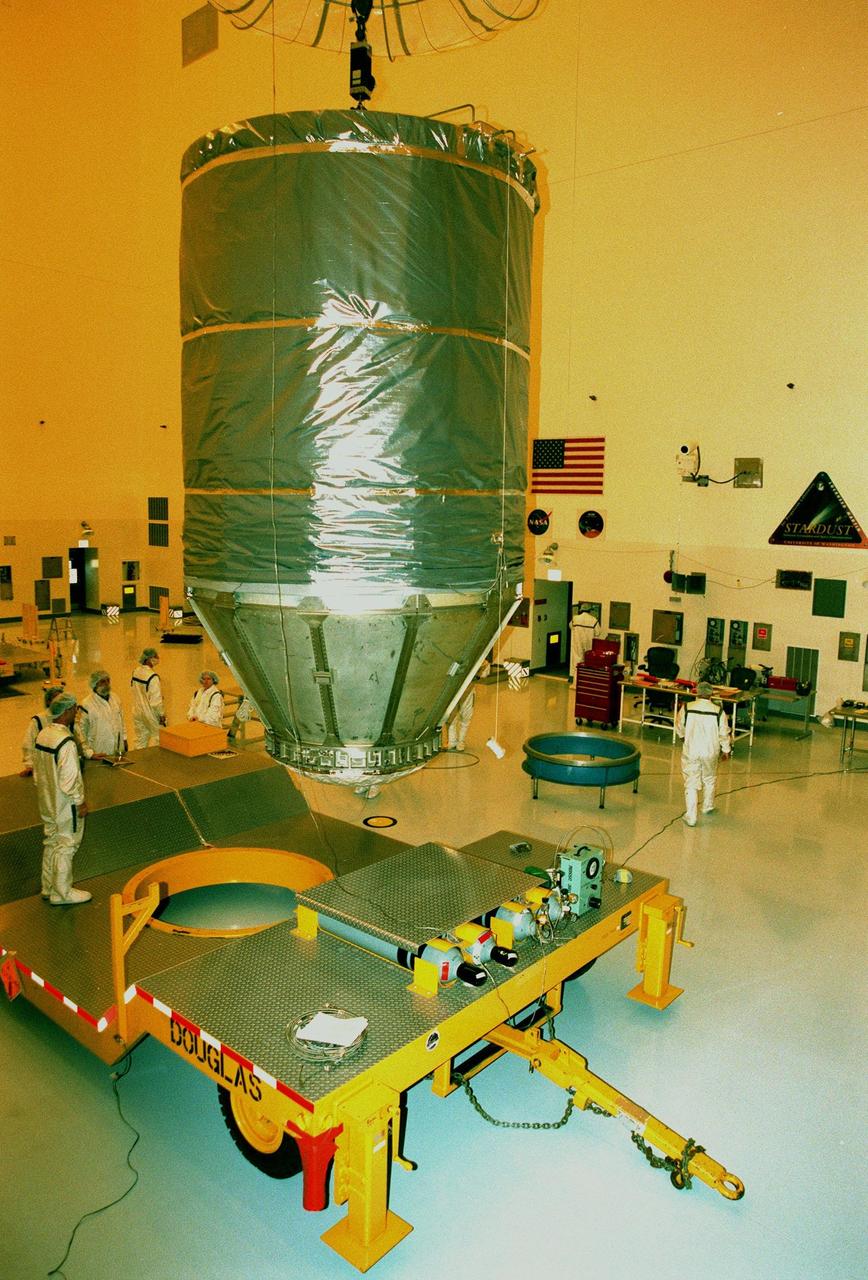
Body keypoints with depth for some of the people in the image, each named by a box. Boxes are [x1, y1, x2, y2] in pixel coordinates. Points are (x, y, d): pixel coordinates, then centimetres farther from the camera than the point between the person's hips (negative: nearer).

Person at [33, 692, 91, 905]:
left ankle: (48, 887, 34)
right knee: (66, 846, 6)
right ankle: (62, 893, 18)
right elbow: (69, 779, -25)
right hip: (65, 805, -9)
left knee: (51, 842, 21)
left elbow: (37, 769, 11)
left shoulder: (42, 735, 1)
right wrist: (80, 801, -13)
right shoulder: (66, 743, -27)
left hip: (47, 801, 9)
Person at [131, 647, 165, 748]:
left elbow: (135, 690, 10)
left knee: (140, 739, 17)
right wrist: (162, 714, -10)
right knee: (159, 738, 10)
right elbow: (156, 700, -23)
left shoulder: (136, 672, -3)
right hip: (150, 713, -7)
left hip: (137, 711, 7)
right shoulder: (153, 677, -24)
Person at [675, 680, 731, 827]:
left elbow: (679, 728, 3)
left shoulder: (686, 708, -12)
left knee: (691, 783, 5)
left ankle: (691, 816, 2)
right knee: (709, 780, 24)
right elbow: (724, 733, -2)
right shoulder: (719, 711, -12)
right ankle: (708, 807, 42)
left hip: (691, 751, -1)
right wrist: (726, 750, 14)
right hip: (710, 751, 1)